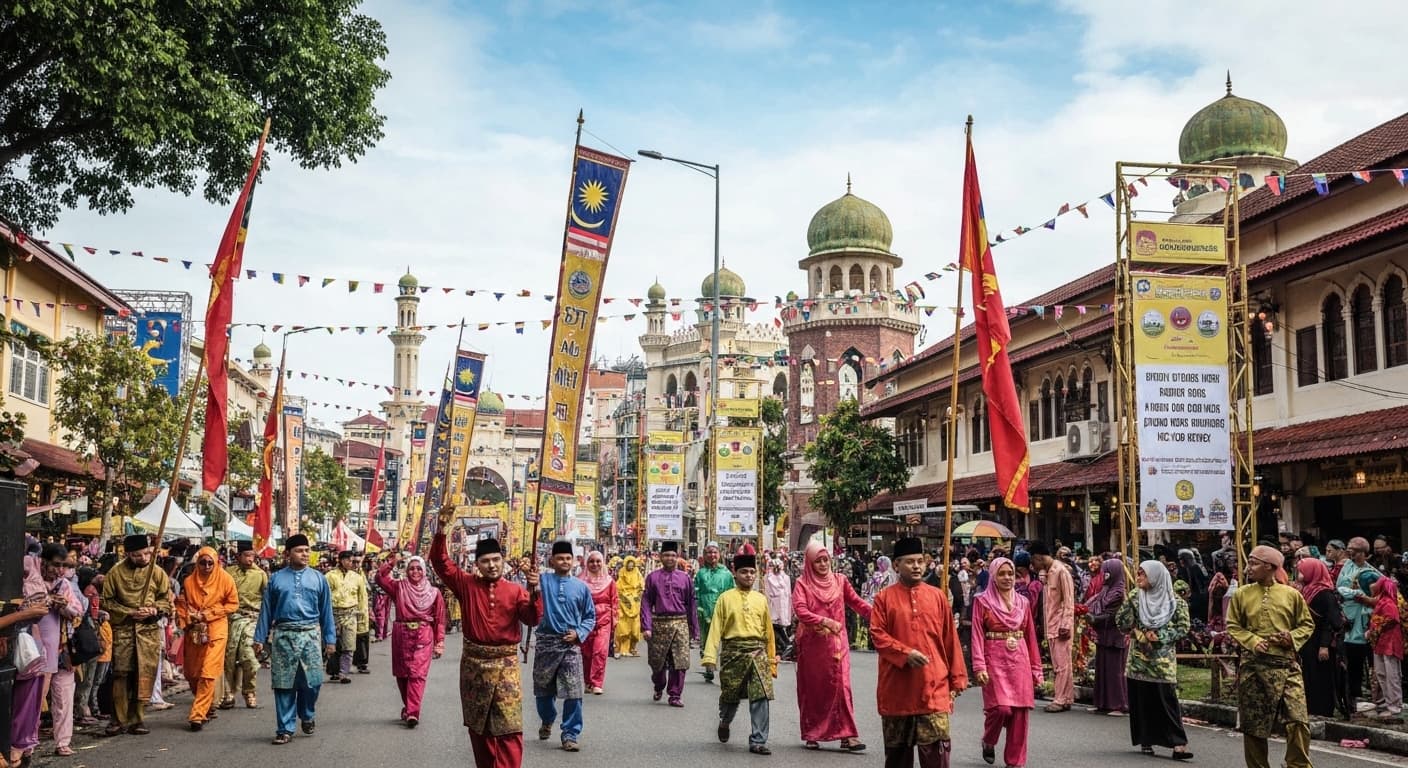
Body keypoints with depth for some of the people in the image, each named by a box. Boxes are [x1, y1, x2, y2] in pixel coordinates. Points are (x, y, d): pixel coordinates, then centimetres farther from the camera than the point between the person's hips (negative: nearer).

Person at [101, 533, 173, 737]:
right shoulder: (115, 573, 1)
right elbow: (107, 602, 3)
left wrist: (155, 610, -10)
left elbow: (167, 599, 11)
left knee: (145, 675, 0)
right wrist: (130, 613, -9)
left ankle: (137, 719, 9)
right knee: (121, 674, -2)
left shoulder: (157, 572, 5)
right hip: (123, 629, -1)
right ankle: (119, 720, 7)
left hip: (149, 630, 1)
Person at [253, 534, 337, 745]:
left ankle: (307, 715, 25)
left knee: (312, 681, -3)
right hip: (283, 635, 0)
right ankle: (285, 729, 12)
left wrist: (330, 639, 6)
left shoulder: (318, 578, 7)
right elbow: (266, 609, 9)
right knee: (284, 684, 3)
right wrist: (259, 638, 5)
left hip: (310, 635, 0)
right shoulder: (276, 578, 7)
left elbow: (326, 610, 9)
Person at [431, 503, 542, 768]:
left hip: (505, 663, -2)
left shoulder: (515, 590, 0)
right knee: (478, 726, 12)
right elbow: (440, 562, -5)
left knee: (510, 728, -8)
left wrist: (533, 590, -26)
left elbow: (532, 619, -10)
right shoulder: (467, 585, 2)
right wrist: (442, 530, -17)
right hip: (473, 662, 2)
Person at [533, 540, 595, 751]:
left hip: (571, 645, 0)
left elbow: (590, 616, 12)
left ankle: (570, 735, 3)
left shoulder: (581, 587, 4)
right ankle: (547, 721, 42)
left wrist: (579, 633, -5)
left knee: (573, 692, -7)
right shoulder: (543, 580, -1)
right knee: (543, 689, 15)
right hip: (547, 642, 0)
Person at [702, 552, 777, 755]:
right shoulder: (725, 598, 1)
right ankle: (724, 722, 43)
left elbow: (768, 631, 11)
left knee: (761, 697, -9)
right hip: (733, 652, -2)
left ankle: (758, 741, -2)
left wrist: (772, 660, 11)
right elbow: (715, 628, -5)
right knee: (730, 696, 12)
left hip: (758, 652, 2)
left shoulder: (761, 599, 9)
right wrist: (709, 655, -14)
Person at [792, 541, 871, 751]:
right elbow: (800, 610, -15)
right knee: (812, 688, 7)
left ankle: (847, 735, -7)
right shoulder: (802, 583, -1)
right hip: (811, 644, -1)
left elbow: (856, 603, 7)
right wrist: (825, 621, -24)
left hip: (836, 643, 1)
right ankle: (811, 734, 18)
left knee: (841, 685, -6)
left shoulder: (839, 581, 7)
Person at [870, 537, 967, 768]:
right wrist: (906, 653, -19)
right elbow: (877, 634, -5)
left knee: (936, 748, -7)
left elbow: (950, 640, 8)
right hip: (897, 688, 0)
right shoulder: (885, 597, 2)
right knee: (897, 748, 11)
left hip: (933, 687, 0)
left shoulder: (937, 596, 6)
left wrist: (957, 679, 5)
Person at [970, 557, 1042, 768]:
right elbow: (977, 636, -6)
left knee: (1020, 712, 0)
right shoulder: (983, 602, -1)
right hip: (995, 661, -4)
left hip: (1020, 661, 4)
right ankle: (988, 742, 16)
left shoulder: (1023, 602, 11)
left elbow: (1031, 637, 13)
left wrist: (1036, 668, 10)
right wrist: (979, 667, -16)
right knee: (1001, 707, -15)